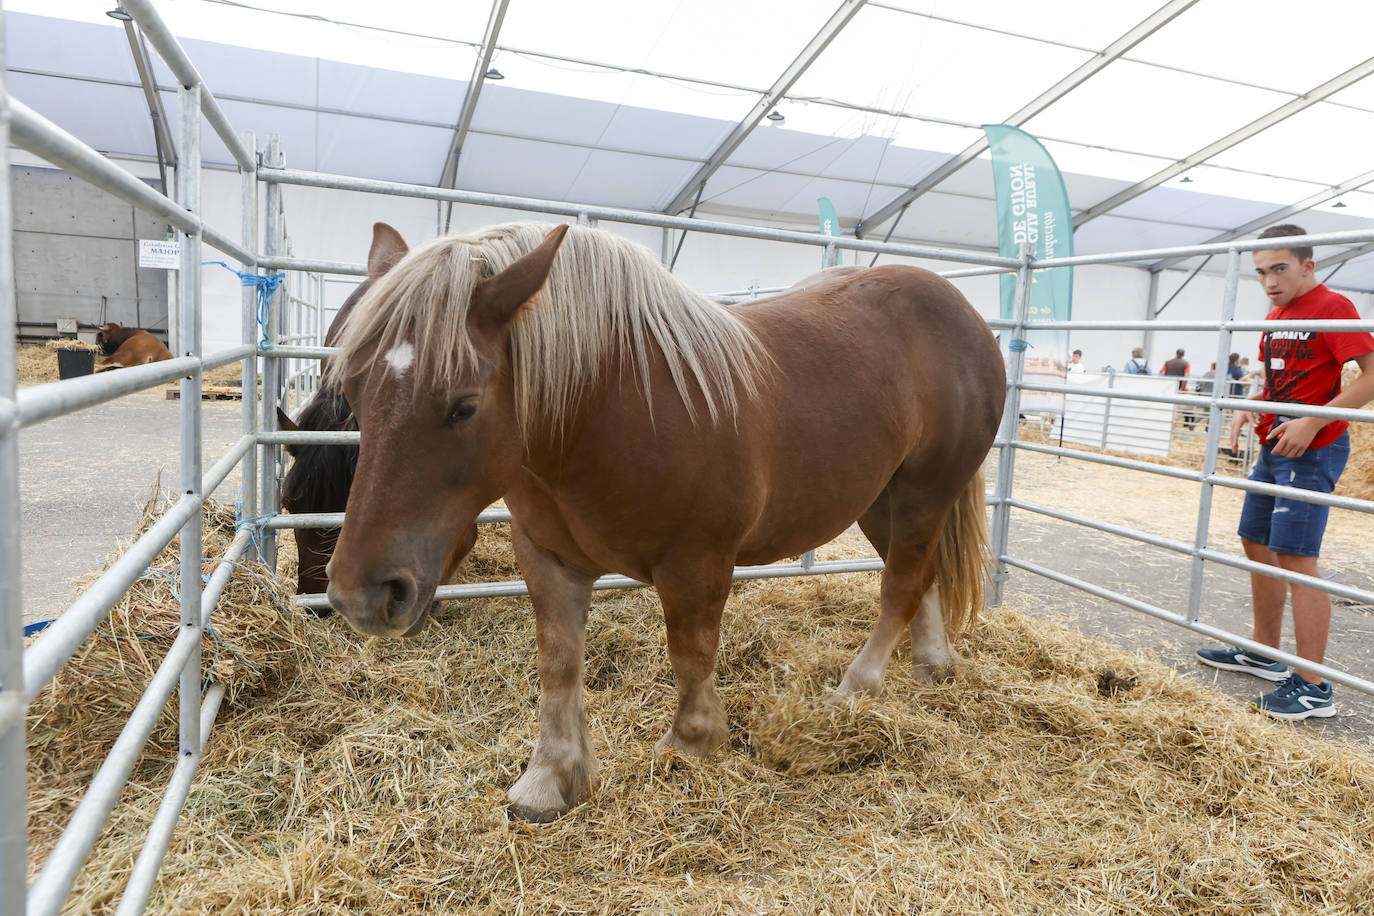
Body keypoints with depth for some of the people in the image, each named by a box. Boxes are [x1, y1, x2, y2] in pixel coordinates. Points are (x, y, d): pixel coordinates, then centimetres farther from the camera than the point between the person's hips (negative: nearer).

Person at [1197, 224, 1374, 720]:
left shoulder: (1332, 307, -11)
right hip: (1272, 449, 9)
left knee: (1296, 559, -12)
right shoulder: (1275, 317, 15)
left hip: (1312, 451, -9)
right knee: (1257, 545, 14)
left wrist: (1313, 422, -25)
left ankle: (1312, 688, -5)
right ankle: (1264, 654, 28)